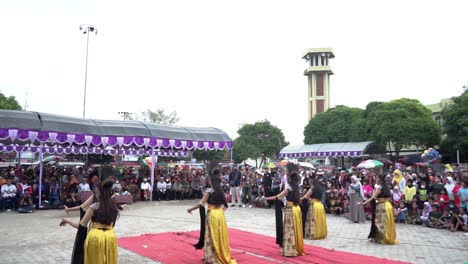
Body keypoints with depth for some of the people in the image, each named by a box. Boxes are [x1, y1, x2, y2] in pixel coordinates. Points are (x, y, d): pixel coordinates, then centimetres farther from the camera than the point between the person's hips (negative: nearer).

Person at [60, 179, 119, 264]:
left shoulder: (94, 207, -4)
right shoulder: (114, 208, 6)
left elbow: (81, 226, -2)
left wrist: (67, 221, 13)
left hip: (95, 237, -3)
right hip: (110, 237, 3)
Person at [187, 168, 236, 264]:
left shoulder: (209, 190, -11)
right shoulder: (220, 190, 7)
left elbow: (201, 204, -15)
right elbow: (225, 204, 13)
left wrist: (190, 209, -6)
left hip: (212, 215, -6)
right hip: (220, 214, 6)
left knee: (212, 236, 4)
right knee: (220, 236, 15)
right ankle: (222, 256, 23)